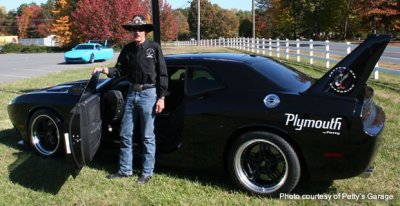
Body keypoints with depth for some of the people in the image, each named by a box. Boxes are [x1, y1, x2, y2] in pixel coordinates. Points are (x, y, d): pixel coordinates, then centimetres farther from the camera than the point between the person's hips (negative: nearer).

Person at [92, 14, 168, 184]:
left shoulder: (154, 48, -6)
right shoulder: (127, 49, 6)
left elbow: (162, 74, -6)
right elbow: (120, 71, 9)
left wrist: (161, 97, -10)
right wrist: (104, 70, -10)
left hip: (148, 94, -5)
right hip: (132, 93, 5)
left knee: (147, 137, 4)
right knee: (125, 134, 10)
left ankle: (147, 172, 16)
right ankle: (125, 170, 24)